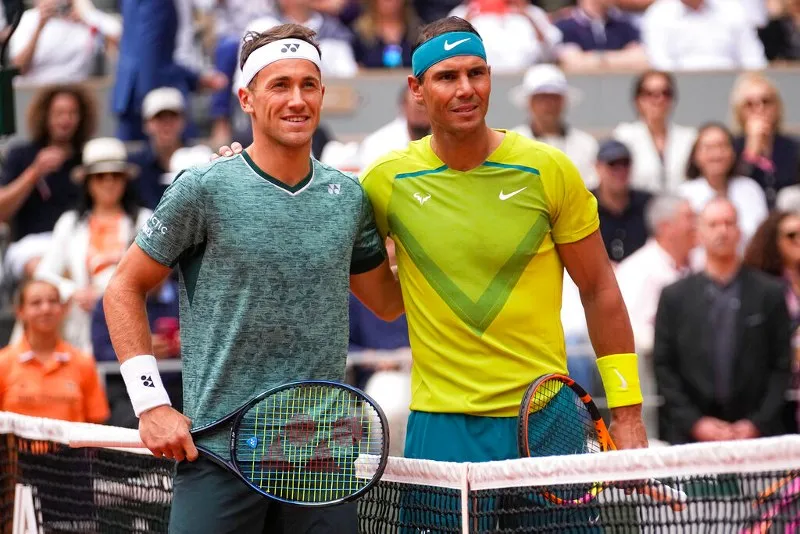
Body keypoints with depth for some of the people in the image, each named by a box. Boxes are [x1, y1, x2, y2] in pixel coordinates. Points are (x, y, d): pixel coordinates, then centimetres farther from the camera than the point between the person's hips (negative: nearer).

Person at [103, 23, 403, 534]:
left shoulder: (350, 197, 7)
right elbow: (125, 290, 3)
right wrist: (151, 403, -4)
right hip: (217, 452, -3)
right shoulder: (203, 189, -4)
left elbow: (386, 301, 22)